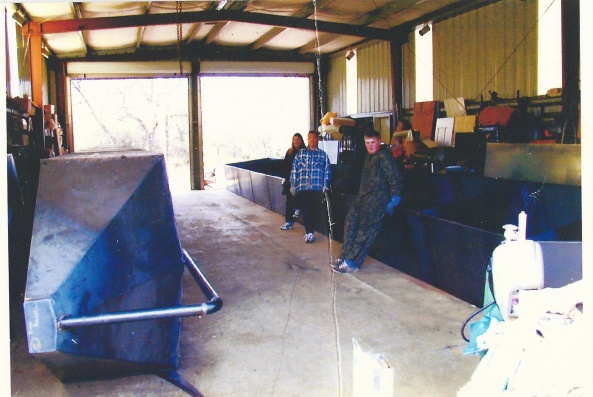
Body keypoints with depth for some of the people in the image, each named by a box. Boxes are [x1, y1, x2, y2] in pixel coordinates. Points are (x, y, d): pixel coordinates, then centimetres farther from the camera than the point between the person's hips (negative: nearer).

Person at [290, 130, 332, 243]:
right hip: (302, 187, 0)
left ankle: (309, 232, 15)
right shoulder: (300, 153, 8)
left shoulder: (323, 155, 8)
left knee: (315, 211, 2)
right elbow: (294, 170, 7)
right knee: (305, 211, -4)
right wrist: (293, 185, 4)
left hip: (317, 188, 0)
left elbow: (327, 170, 6)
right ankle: (309, 233, -2)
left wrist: (325, 185, 0)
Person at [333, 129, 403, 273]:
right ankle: (345, 256, 16)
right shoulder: (369, 156, 16)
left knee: (365, 232, -7)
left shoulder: (384, 156, -13)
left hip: (377, 200, -10)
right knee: (350, 223, 10)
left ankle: (351, 263, -3)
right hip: (363, 197, 10)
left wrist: (394, 199, -18)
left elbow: (396, 178, -18)